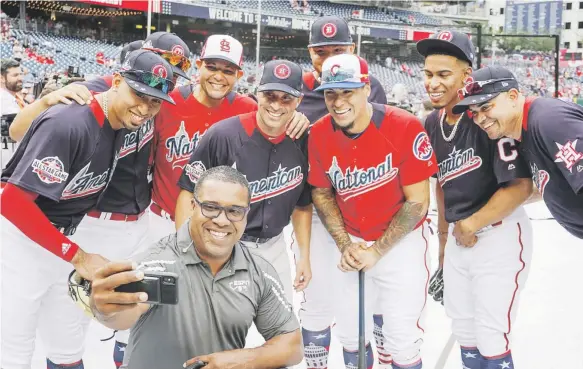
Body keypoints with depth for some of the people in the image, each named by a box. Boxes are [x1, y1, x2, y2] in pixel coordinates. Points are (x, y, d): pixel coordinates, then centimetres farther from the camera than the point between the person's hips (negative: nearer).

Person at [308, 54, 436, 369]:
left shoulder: (405, 128, -22)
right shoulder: (319, 134, -10)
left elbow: (417, 202, -16)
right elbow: (321, 193, 4)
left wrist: (376, 251, -15)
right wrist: (345, 245, -7)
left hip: (400, 242, -3)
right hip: (349, 242, 4)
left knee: (402, 340, 0)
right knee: (349, 332, 13)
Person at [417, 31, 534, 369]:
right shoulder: (433, 123, 5)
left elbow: (521, 186, -21)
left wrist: (470, 225, -12)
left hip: (499, 239, -7)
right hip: (458, 240, 7)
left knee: (491, 340, -1)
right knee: (464, 333, 18)